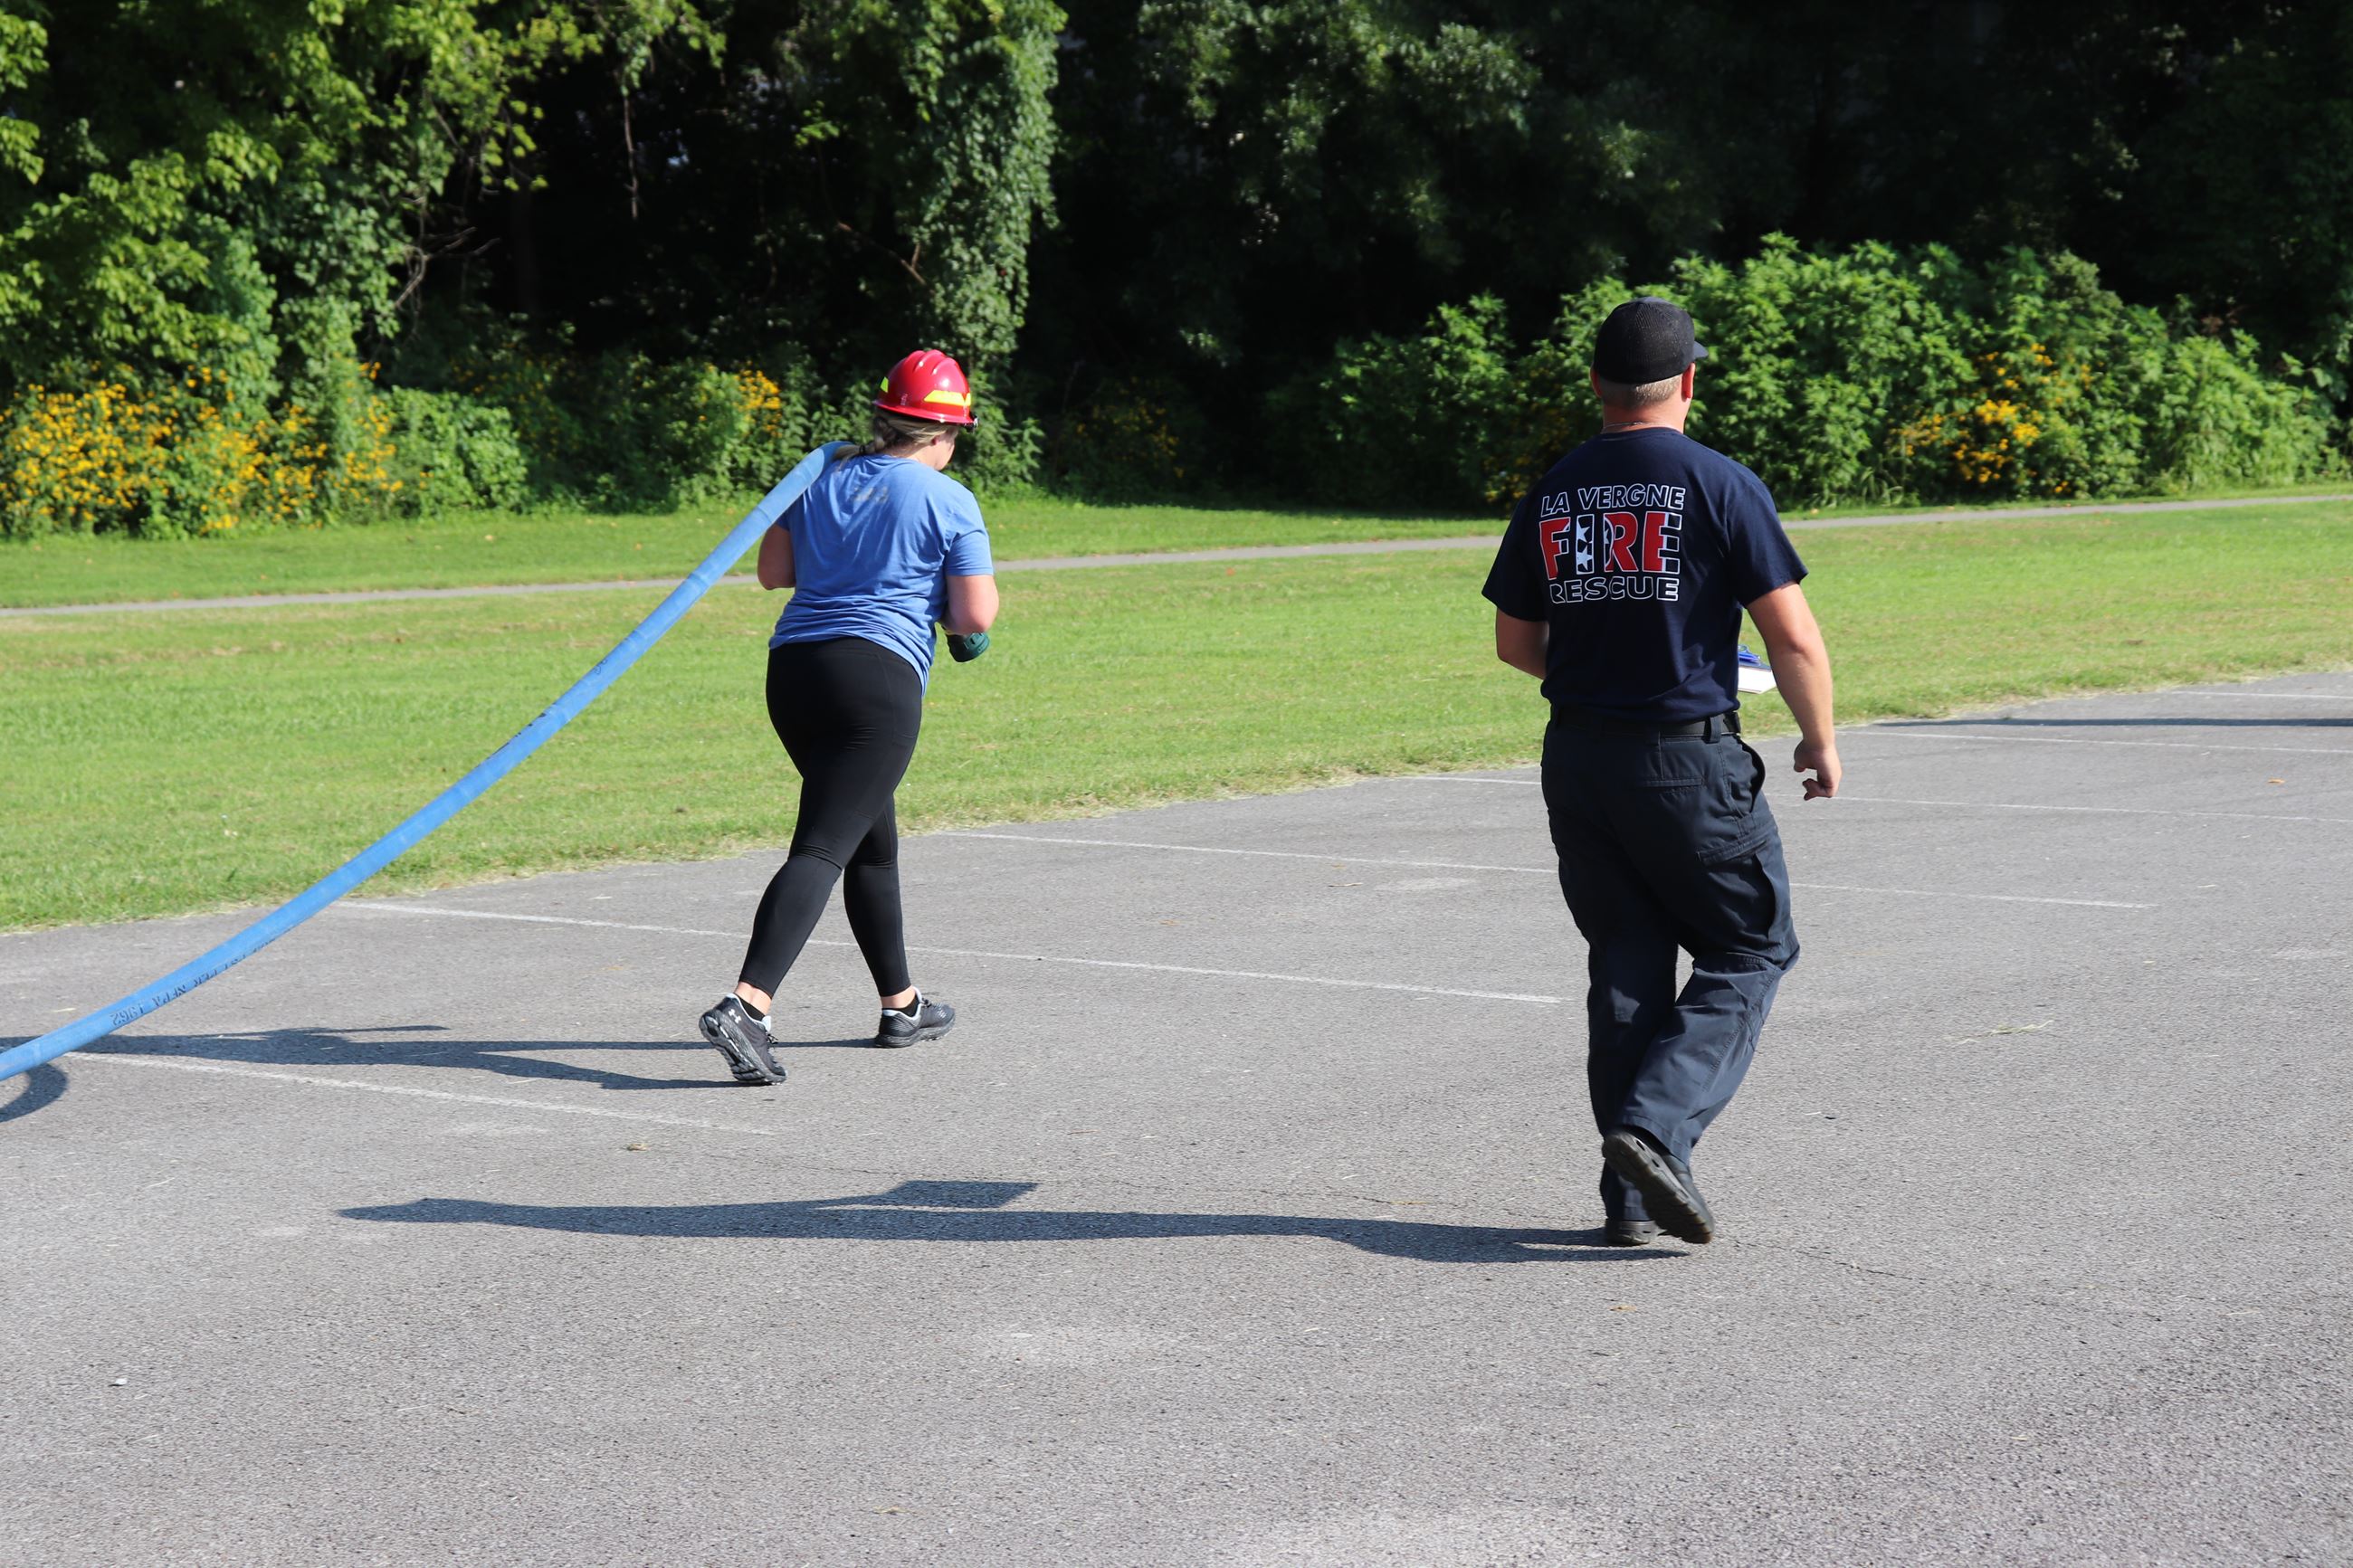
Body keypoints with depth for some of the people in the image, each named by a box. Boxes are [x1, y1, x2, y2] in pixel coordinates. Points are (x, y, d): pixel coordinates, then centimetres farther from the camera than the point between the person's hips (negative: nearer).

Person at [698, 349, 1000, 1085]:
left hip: (793, 669, 7)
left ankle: (902, 1004, 32)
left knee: (874, 840, 21)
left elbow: (772, 572, 21)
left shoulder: (824, 481, 15)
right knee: (824, 848, -13)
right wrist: (970, 581, 19)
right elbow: (976, 617, -2)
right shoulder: (950, 501, 0)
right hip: (879, 673, -7)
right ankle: (746, 1004, -29)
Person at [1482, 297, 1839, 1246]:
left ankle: (1632, 1196, 12)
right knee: (1749, 952, 8)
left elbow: (1514, 643, 13)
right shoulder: (1719, 487, -9)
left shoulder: (1550, 494, 6)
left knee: (1625, 970, 13)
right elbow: (1793, 638, -10)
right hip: (1690, 760, -5)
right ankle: (1656, 1126, -11)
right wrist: (1820, 743, 4)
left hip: (1576, 763, 5)